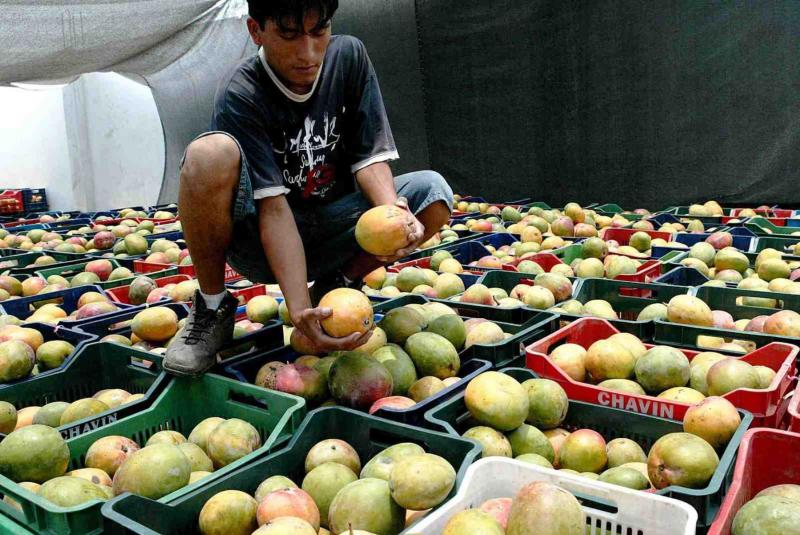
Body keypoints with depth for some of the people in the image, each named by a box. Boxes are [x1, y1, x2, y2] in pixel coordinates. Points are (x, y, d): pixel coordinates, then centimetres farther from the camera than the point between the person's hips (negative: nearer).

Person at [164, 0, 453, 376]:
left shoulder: (349, 56, -5)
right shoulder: (240, 95, -19)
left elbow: (370, 156, -8)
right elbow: (274, 207, -26)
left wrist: (392, 211, -30)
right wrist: (299, 311, -36)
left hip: (328, 233, 4)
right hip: (259, 240, -3)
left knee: (432, 192, -18)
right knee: (210, 154, -33)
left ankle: (335, 285, 1)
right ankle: (212, 307, -11)